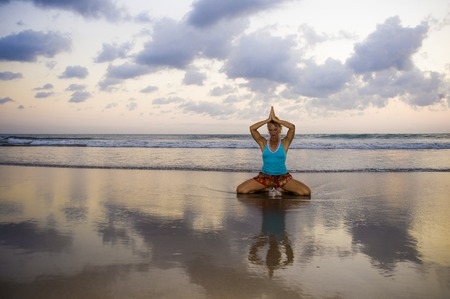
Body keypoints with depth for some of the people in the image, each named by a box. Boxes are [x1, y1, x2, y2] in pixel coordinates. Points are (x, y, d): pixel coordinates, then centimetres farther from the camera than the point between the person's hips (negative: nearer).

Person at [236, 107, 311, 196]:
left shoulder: (285, 143, 0)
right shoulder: (263, 143, 2)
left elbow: (292, 127, -17)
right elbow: (252, 128, -11)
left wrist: (276, 119, -13)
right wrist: (268, 120, -11)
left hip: (283, 177, -1)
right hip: (265, 177, 1)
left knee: (306, 192, -21)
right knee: (240, 190, -16)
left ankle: (282, 188, 5)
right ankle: (266, 189, 7)